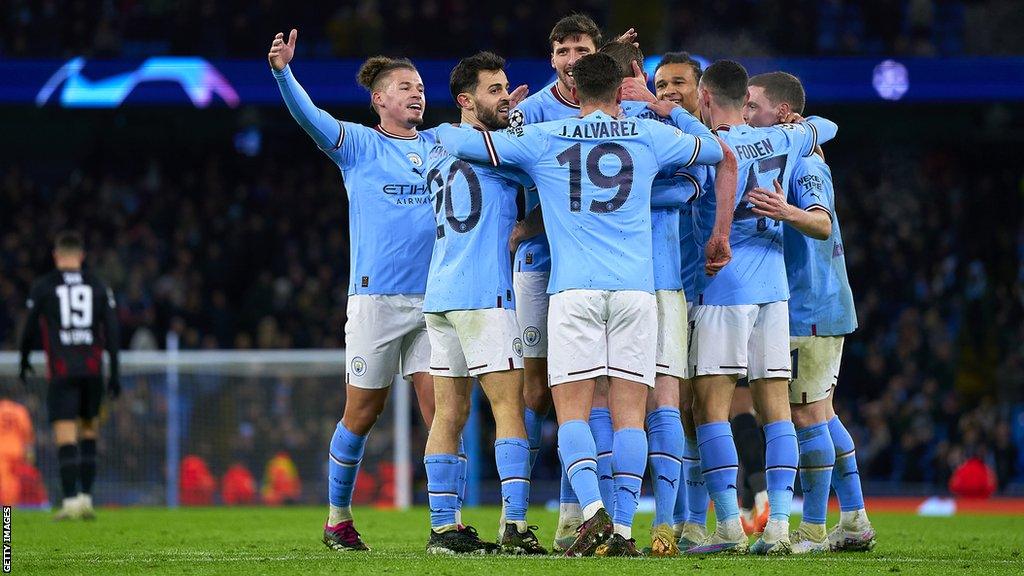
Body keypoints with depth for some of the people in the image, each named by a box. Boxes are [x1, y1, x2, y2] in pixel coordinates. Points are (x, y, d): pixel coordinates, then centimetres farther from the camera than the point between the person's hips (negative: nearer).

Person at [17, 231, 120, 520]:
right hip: (92, 370, 3)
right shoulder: (98, 286, 7)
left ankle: (70, 501, -14)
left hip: (62, 372, -3)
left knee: (66, 438, -5)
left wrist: (24, 361, 22)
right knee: (89, 434, 16)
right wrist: (115, 373, 7)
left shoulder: (43, 287, 1)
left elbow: (30, 329, 5)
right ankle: (86, 497, 10)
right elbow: (112, 331, 4)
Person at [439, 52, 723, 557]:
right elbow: (717, 150, 26)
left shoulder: (541, 139, 6)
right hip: (635, 288, 1)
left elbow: (457, 141, 10)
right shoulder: (650, 135, 10)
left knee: (571, 410, -2)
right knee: (629, 411, 1)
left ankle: (593, 511, -21)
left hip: (573, 288, -1)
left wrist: (447, 128, 34)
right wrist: (672, 112, 40)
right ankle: (624, 529, -4)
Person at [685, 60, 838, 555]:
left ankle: (729, 526, -11)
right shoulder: (782, 141, 9)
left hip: (723, 288, -6)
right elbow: (824, 127, 27)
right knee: (776, 408, 4)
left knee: (710, 408, -3)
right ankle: (778, 524, -2)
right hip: (773, 288, 6)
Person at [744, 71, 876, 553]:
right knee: (821, 414, 13)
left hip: (809, 310, -10)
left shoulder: (804, 165, -16)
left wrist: (789, 213, -52)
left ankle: (813, 531, -4)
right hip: (824, 309, 10)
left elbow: (823, 223, -32)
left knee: (807, 416, -7)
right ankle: (854, 523, 16)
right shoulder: (802, 158, 14)